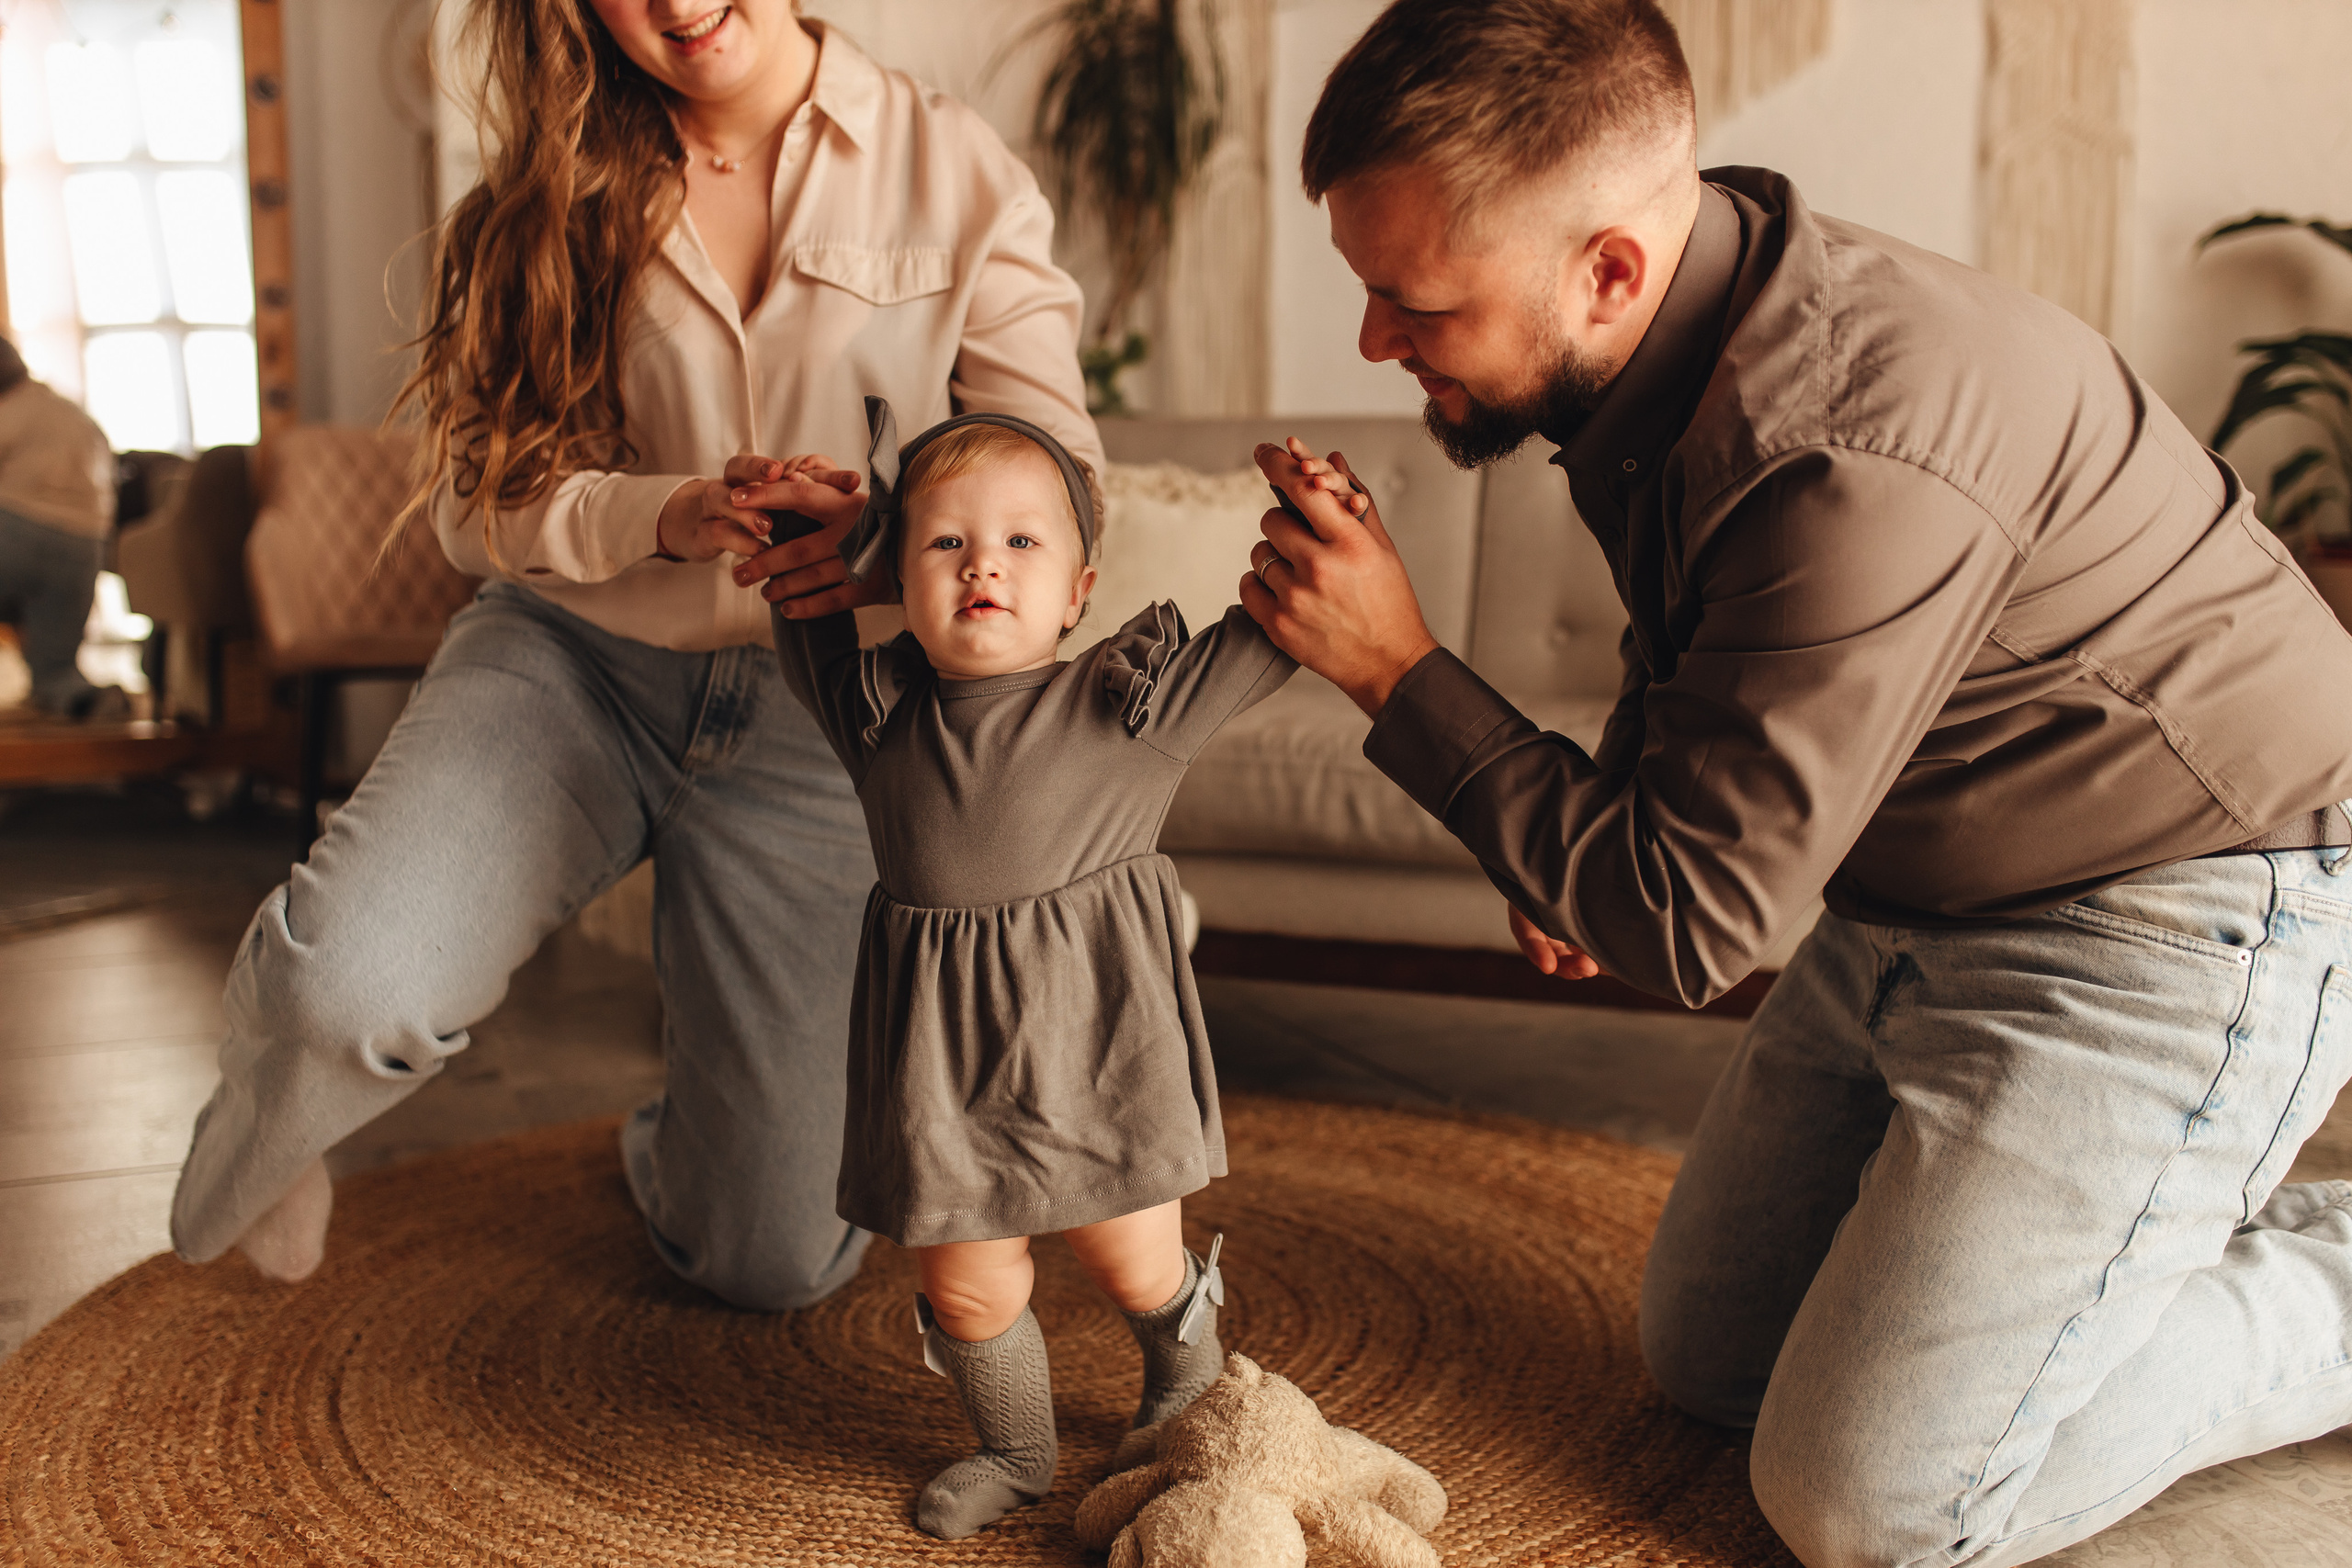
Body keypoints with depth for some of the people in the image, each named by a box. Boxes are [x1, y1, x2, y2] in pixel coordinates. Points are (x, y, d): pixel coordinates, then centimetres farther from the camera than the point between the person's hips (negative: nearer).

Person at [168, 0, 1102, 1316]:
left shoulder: (955, 169, -2)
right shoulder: (562, 190, 3)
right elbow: (479, 500, -1)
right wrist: (668, 515, -21)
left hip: (814, 721, 0)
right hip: (571, 662, 1)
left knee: (779, 1260, 2)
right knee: (348, 984, -31)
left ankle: (678, 1145, 40)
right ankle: (262, 1147, 8)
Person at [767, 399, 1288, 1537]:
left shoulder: (1130, 704, -8)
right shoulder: (880, 712, 1)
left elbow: (1268, 637, -7)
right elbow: (803, 620, 18)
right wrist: (818, 537, 1)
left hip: (1097, 1041, -2)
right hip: (939, 1055, 2)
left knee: (1137, 1264, 12)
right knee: (968, 1286, 10)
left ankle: (1189, 1390, 46)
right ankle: (1013, 1451, 40)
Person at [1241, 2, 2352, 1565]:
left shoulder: (1861, 465, -35)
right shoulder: (1663, 348, -6)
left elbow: (1685, 925, -27)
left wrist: (1400, 672, -24)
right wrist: (1582, 839, 0)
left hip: (2179, 923, -8)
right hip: (1917, 908, 9)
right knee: (1710, 1353, 15)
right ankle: (2196, 1239, 25)